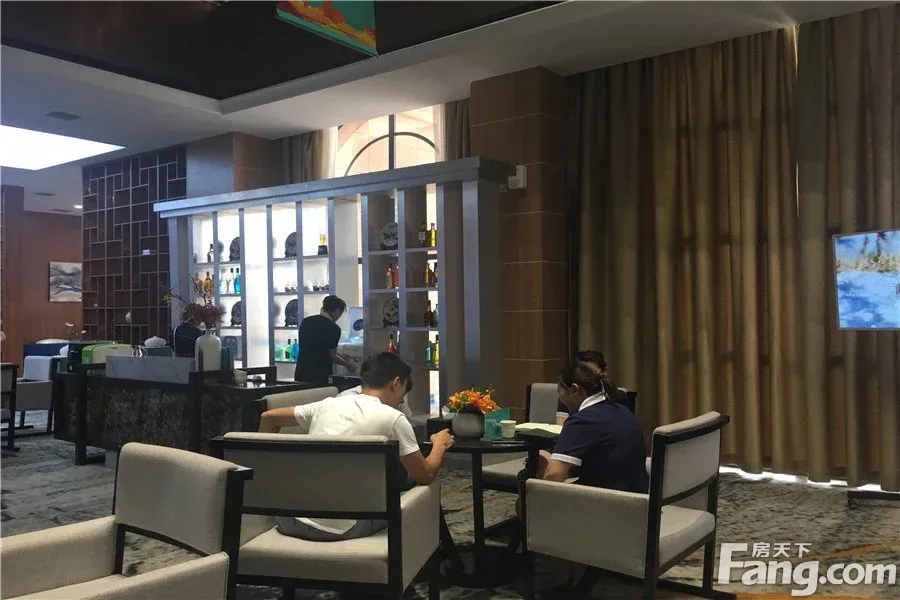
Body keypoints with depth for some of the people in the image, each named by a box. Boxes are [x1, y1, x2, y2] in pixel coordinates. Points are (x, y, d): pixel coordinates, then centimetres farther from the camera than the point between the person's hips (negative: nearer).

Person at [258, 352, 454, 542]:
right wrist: (440, 444, 24)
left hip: (288, 520, 5)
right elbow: (425, 476, 4)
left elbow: (268, 417, 20)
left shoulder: (327, 404, 11)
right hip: (338, 528, -5)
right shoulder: (392, 418, -3)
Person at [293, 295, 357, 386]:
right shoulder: (333, 328, -12)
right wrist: (347, 363, 14)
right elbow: (332, 356, -4)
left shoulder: (305, 321, 9)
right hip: (319, 377, -6)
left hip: (300, 374, 6)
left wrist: (341, 356, 26)